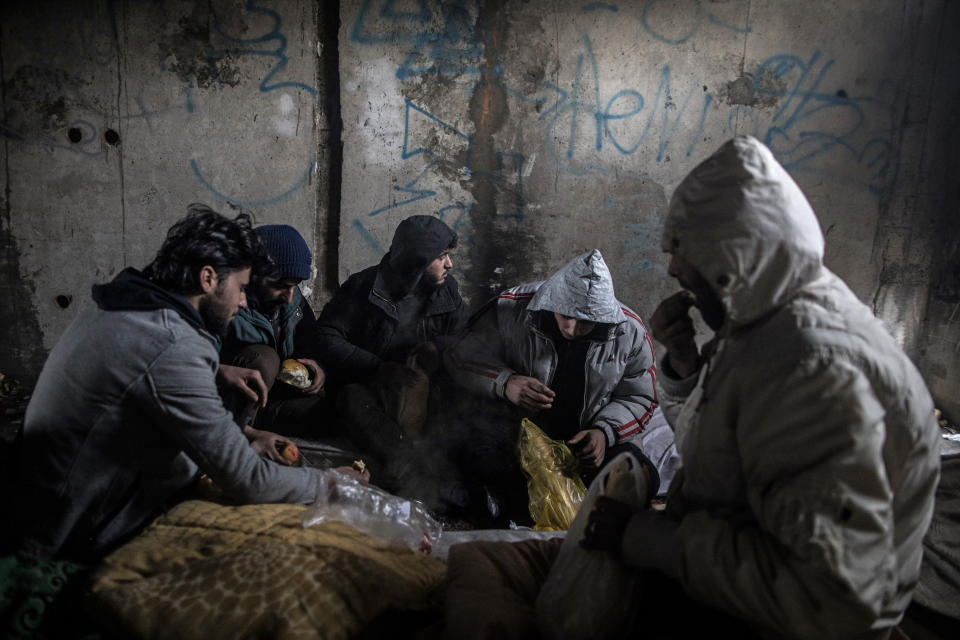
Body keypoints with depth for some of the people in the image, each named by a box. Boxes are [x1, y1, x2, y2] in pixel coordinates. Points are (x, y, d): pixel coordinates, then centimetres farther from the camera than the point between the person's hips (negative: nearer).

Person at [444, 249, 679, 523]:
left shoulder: (630, 331, -9)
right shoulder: (510, 310, -16)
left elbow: (638, 397, 3)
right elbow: (460, 357, -8)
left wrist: (604, 432, -18)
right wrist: (504, 382, -29)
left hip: (591, 437, 2)